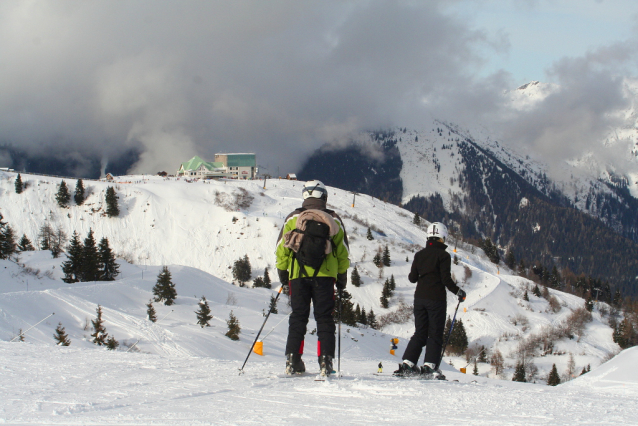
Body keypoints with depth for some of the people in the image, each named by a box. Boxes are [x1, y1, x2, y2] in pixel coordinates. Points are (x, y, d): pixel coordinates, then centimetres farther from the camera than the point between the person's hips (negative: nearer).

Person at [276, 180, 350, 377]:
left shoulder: (293, 218, 5)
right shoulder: (334, 220, 7)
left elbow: (281, 248, 6)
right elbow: (343, 252, 9)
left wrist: (282, 272, 17)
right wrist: (342, 277, 18)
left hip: (298, 275, 1)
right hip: (325, 275, 0)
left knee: (298, 318, 7)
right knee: (324, 318, 3)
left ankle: (293, 360, 0)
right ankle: (325, 360, -6)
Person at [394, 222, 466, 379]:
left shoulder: (419, 254, 7)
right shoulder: (443, 255, -8)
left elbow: (413, 278, 7)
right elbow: (446, 279, -13)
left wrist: (412, 275, 30)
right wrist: (458, 292, 0)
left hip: (420, 298, 5)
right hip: (436, 298, -5)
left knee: (420, 332, 12)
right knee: (435, 334, 1)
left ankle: (407, 363, 4)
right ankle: (429, 366, -8)